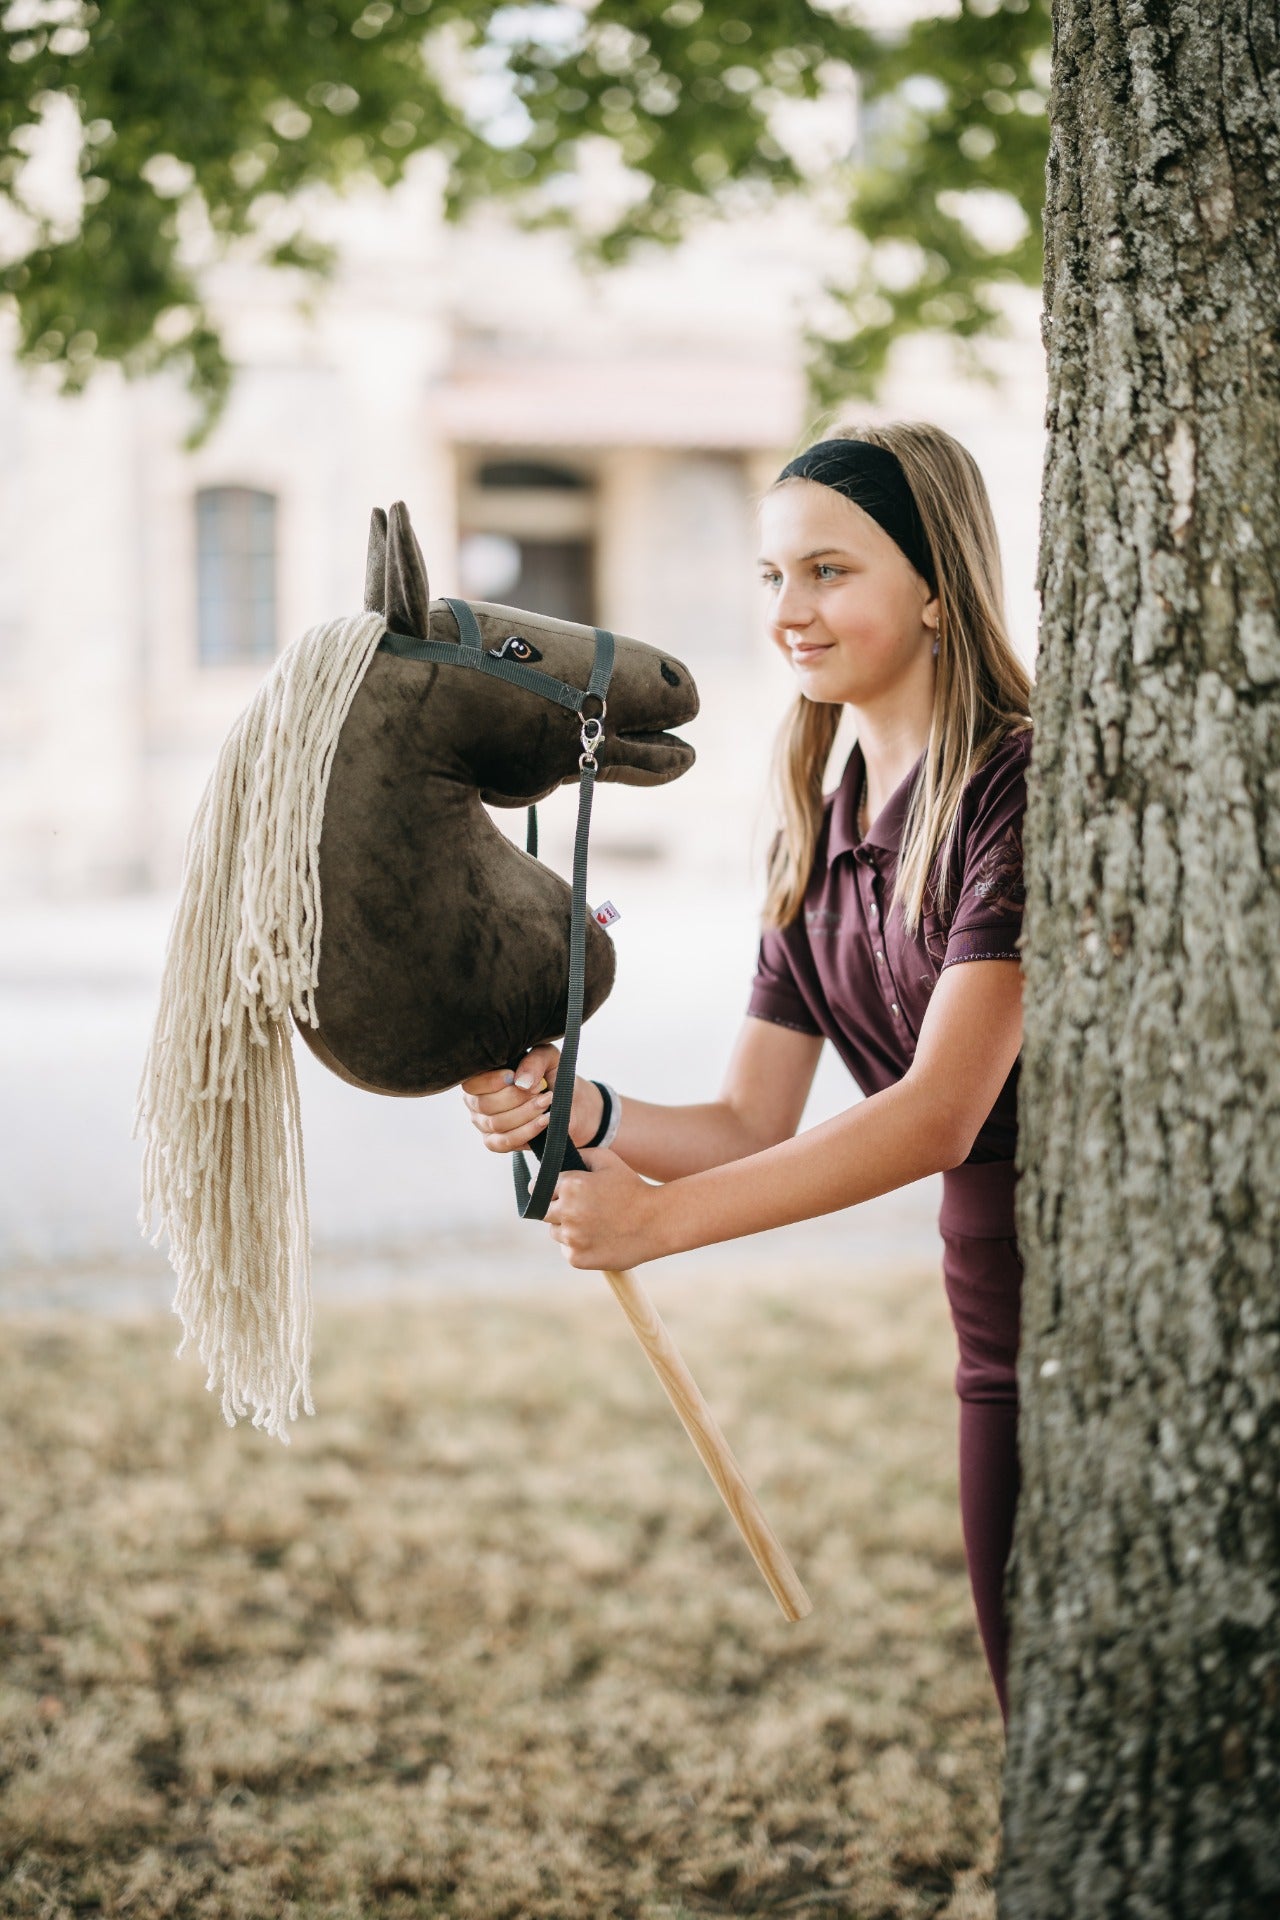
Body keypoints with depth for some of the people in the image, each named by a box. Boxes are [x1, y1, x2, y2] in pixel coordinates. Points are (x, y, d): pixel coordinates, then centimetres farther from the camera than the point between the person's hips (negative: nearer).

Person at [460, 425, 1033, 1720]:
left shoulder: (1022, 786, -16)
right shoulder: (813, 846, 8)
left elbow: (941, 1114, -23)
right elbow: (750, 1127, 5)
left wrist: (658, 1217, -27)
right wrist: (584, 1115, -15)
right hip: (1004, 1344, 7)